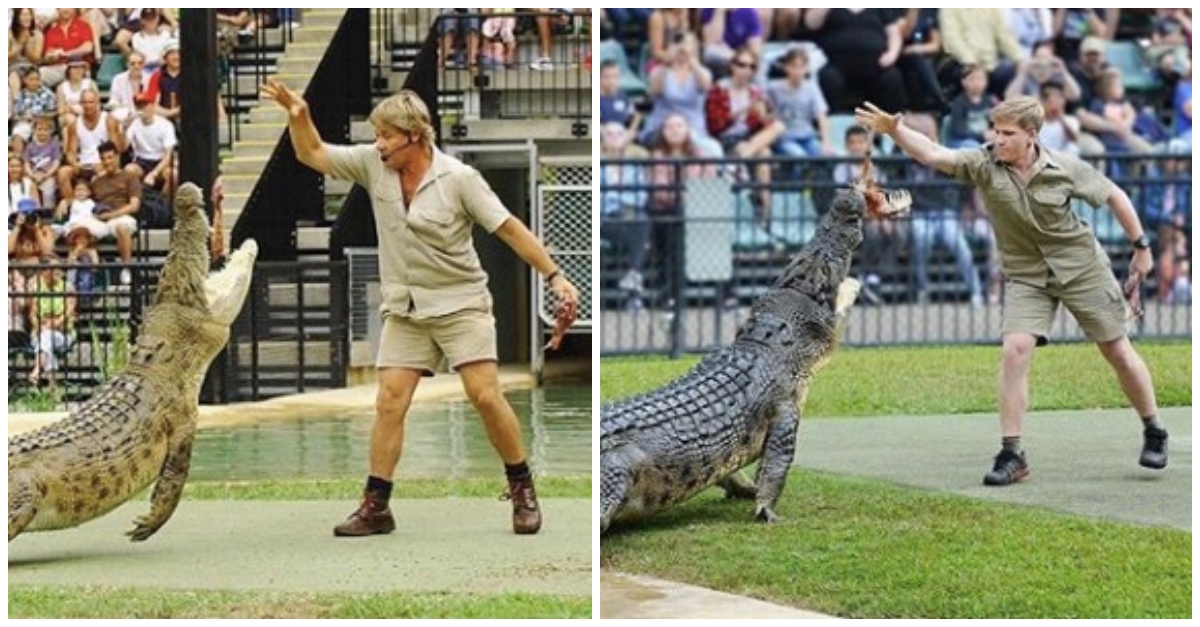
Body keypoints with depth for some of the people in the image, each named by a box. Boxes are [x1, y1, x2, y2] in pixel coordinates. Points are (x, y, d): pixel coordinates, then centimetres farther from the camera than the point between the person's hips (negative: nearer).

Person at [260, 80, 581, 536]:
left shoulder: (458, 178, -13)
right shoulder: (373, 164, -2)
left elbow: (509, 229, -11)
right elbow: (312, 154, 6)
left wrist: (554, 277, -14)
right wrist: (298, 116, -13)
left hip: (460, 305, -4)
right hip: (404, 310, 4)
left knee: (485, 395, -11)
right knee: (389, 402, -3)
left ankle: (522, 489, 5)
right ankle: (375, 506, 1)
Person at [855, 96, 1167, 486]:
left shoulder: (1064, 168, -15)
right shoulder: (984, 164, -14)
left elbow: (1113, 195, 0)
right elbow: (932, 154, -28)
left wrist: (1141, 247, 5)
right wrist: (894, 131, -45)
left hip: (1082, 268, -1)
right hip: (1026, 276, 1)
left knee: (1118, 351, 6)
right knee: (1014, 349, -18)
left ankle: (1154, 434, 28)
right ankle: (1011, 455, -11)